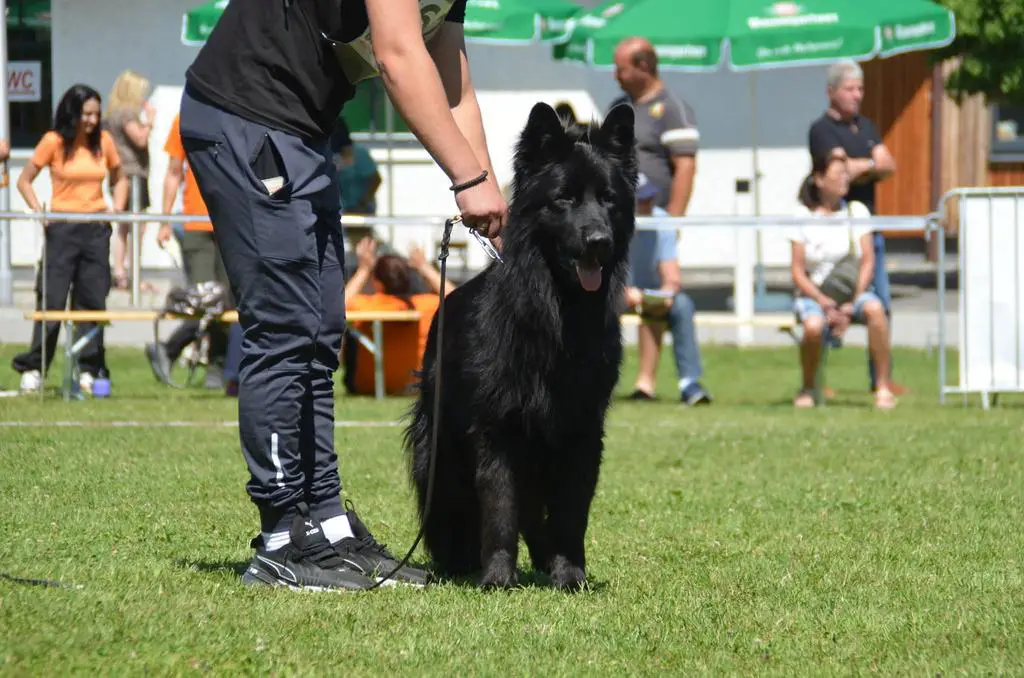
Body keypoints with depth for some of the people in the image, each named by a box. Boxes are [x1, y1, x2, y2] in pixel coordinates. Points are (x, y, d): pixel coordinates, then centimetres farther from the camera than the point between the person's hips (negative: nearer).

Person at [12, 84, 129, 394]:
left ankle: (89, 370, 9)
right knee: (51, 299, -5)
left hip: (96, 228, 3)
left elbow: (119, 179, 20)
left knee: (92, 299, 3)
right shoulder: (54, 142, -4)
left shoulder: (104, 141, 5)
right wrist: (39, 210, -11)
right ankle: (34, 369, 2)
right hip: (62, 228, -3)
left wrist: (117, 208, 4)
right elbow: (24, 180, 2)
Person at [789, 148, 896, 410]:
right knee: (813, 325, -35)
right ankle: (808, 388, -8)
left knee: (874, 309, -33)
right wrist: (825, 303, -17)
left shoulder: (857, 211, 7)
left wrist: (852, 303, -13)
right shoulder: (804, 216, 0)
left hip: (854, 292, 2)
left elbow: (868, 261, 1)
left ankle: (883, 388, -27)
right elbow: (797, 272, -3)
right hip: (814, 293, -2)